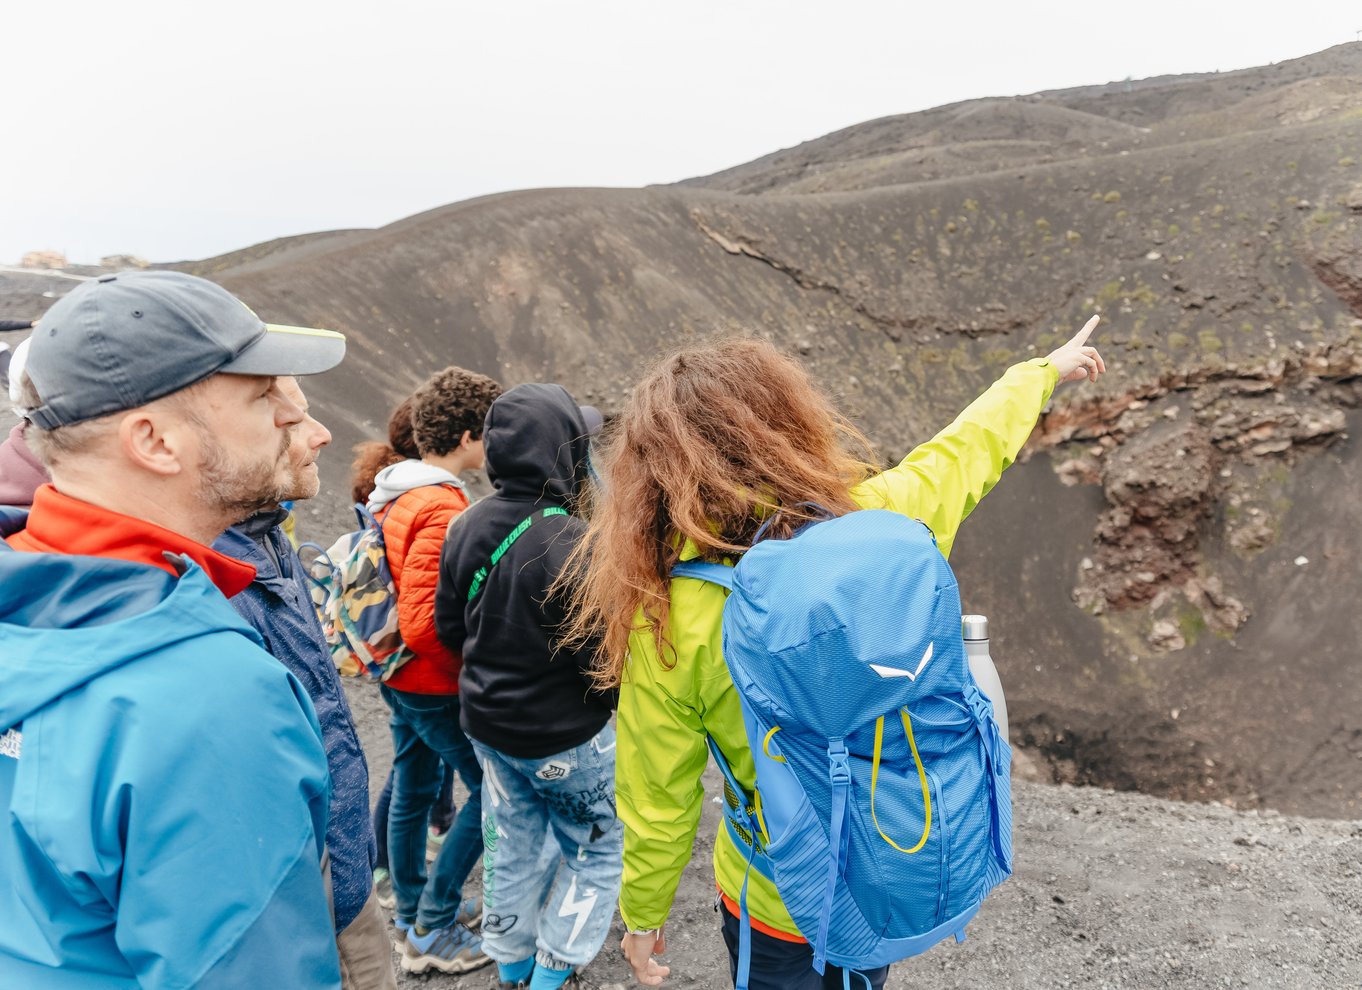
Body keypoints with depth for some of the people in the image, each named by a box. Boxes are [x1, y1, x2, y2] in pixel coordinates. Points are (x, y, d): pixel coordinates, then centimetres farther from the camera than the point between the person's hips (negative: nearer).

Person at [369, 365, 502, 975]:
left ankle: (411, 915, 36)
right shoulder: (441, 510, -25)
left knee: (411, 790, 20)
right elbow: (422, 625, -29)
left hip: (399, 675, 9)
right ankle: (433, 929, 14)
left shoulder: (394, 492, 5)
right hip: (436, 686, -9)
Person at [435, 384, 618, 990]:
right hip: (565, 736, -6)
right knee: (597, 848, 17)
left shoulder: (467, 527, -7)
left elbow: (449, 627, 4)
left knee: (510, 844, 24)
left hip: (488, 723, 7)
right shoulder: (570, 545, -29)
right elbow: (601, 656, -25)